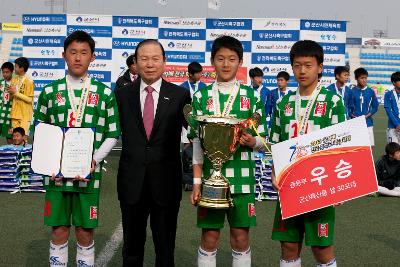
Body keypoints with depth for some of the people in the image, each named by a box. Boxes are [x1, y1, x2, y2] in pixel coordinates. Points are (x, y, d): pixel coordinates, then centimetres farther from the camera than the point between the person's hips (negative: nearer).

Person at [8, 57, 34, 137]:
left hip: (25, 114, -6)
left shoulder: (29, 82, -11)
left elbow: (29, 99, -15)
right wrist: (11, 93, -7)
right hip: (15, 112, 6)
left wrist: (16, 92, -16)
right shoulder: (14, 80, 10)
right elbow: (11, 97, 16)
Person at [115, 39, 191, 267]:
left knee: (166, 246, 12)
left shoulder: (180, 95, -1)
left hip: (167, 181, -1)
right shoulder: (122, 94, 3)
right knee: (132, 244, 16)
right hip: (132, 180, 1)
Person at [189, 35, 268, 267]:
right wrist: (197, 182, -5)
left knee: (241, 237, 6)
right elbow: (197, 143, 1)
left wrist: (251, 141, -18)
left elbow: (262, 141, 5)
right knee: (209, 238, 6)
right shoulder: (201, 97, 3)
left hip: (242, 178, 0)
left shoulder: (251, 97, 4)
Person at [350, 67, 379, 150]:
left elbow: (375, 106, 10)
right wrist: (352, 115, -13)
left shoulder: (370, 91, 6)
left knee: (371, 146, -1)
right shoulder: (352, 91, 0)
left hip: (368, 122, 2)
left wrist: (368, 115, -4)